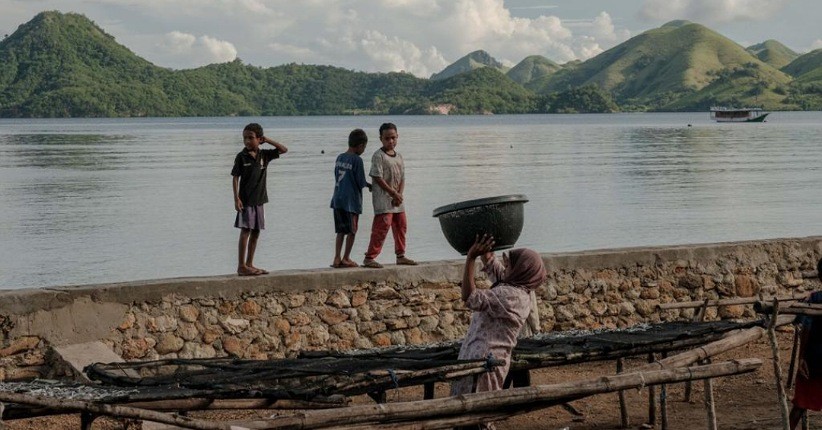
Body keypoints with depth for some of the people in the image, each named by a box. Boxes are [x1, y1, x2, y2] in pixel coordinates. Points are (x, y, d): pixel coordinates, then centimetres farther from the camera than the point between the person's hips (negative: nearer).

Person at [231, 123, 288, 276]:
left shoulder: (264, 155, 6)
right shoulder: (241, 157, -5)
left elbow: (284, 150, 9)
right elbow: (235, 177, -6)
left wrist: (267, 140, 2)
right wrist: (236, 198, -13)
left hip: (259, 200, 5)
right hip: (246, 200, -5)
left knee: (255, 232, 8)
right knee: (245, 231, -8)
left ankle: (249, 264, 15)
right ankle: (241, 266, -6)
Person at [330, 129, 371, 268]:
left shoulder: (339, 158, 8)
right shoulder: (357, 160, -13)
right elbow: (361, 183, -12)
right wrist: (369, 186, 11)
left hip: (338, 199, 6)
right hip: (351, 200, -6)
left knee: (341, 231, 11)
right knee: (351, 231, 6)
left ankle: (337, 258, 7)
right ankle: (346, 258, 10)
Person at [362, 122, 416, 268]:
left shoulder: (398, 156, 13)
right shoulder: (378, 156, -10)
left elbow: (402, 178, 12)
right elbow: (377, 178, -16)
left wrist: (399, 195, -5)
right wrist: (393, 193, -15)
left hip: (397, 201, 8)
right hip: (383, 199, -8)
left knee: (401, 226, 13)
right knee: (382, 226, -12)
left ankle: (400, 256, 26)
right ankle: (369, 258, -10)